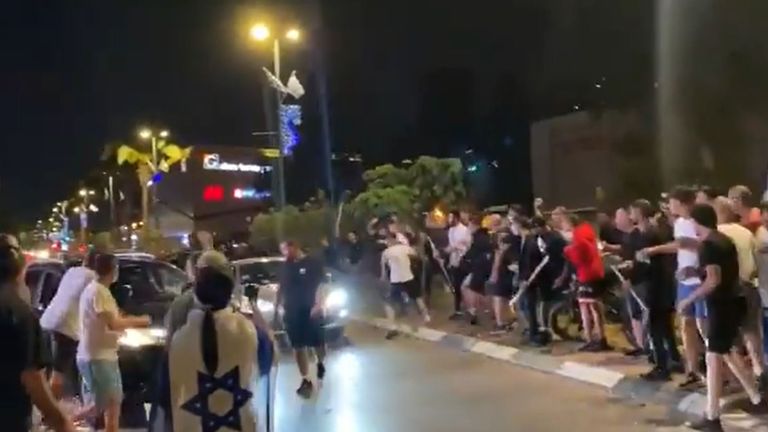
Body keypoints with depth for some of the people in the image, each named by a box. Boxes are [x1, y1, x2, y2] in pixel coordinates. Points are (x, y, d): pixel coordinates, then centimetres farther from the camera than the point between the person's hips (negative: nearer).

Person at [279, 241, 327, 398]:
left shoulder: (312, 264, -8)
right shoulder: (286, 266, 9)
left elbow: (319, 287, -12)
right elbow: (281, 288, 16)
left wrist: (318, 305, -23)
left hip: (310, 312, -4)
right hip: (292, 313, 4)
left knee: (317, 343, 6)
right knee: (298, 347, 4)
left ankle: (321, 364, 38)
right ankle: (306, 381, 11)